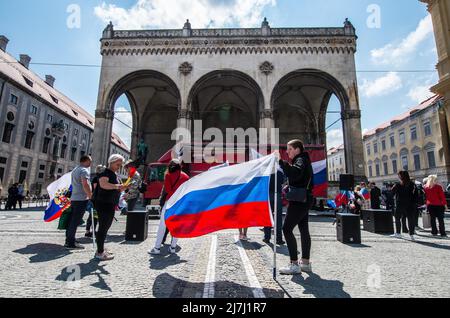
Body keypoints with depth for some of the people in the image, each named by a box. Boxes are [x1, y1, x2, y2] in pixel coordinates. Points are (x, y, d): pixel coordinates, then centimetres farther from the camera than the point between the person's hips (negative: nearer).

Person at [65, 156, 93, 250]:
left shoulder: (75, 170, 19)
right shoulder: (84, 170, -12)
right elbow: (85, 184, -26)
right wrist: (91, 196, -20)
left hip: (74, 198, 10)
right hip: (82, 199, -9)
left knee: (72, 220, 14)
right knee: (75, 221, -6)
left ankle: (69, 240, 22)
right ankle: (71, 243, -1)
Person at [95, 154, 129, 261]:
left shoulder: (116, 175, 15)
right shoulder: (105, 173, -12)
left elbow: (116, 190, 23)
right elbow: (103, 184, -32)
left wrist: (123, 187, 3)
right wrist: (117, 186, -42)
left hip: (111, 205, 9)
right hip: (103, 204, -9)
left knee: (105, 227, 16)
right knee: (103, 227, -4)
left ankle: (101, 249, 27)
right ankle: (100, 252, 4)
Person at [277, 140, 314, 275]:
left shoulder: (300, 160, -11)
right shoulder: (303, 160, 20)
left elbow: (294, 174, -34)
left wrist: (281, 161, -33)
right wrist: (288, 188, 13)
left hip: (299, 201, -11)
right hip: (303, 200, 11)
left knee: (287, 229, -11)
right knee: (304, 230, 12)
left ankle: (294, 264, -8)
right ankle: (305, 263, 20)